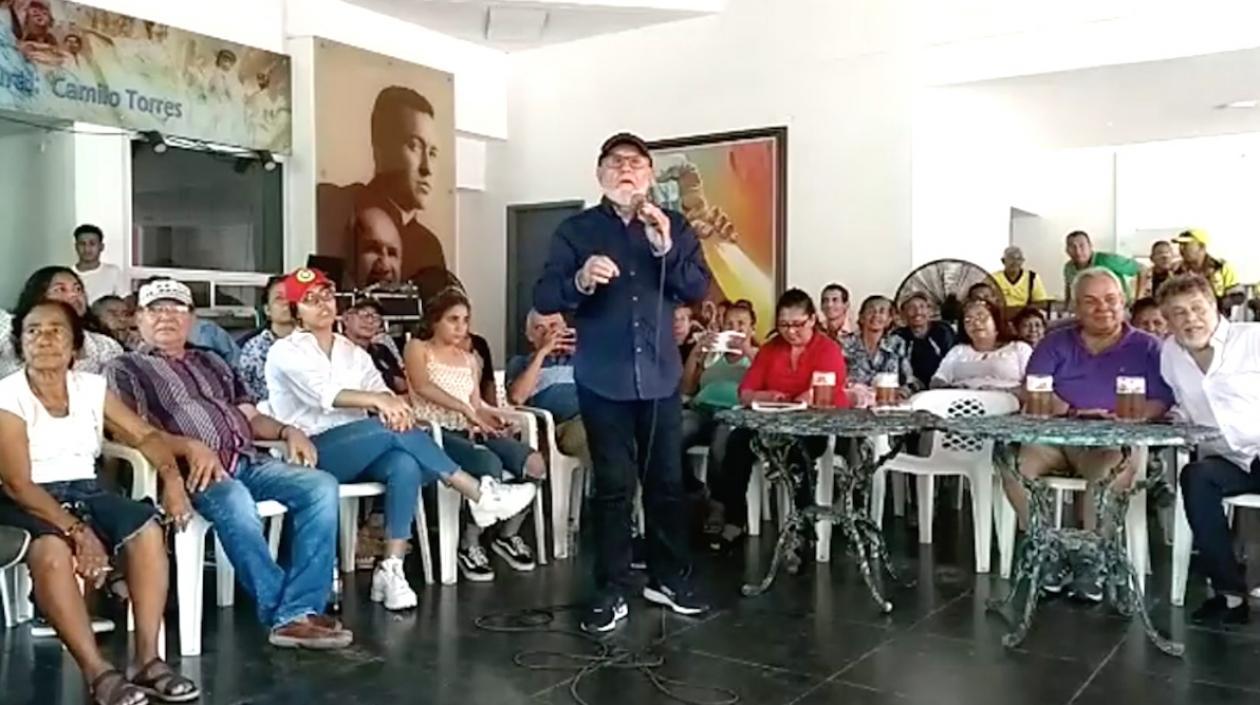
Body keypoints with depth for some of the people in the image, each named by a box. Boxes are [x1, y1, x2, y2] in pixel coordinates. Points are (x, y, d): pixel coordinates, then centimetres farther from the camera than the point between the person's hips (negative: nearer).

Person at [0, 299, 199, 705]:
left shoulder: (92, 387, 6)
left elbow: (144, 435, 9)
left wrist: (171, 476, -14)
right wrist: (77, 531, -28)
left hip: (85, 493, 4)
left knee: (147, 529, -25)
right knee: (53, 550, -37)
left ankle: (148, 659, -22)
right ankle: (97, 671, -30)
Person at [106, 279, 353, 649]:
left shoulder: (212, 362, 31)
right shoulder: (125, 368, 13)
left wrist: (287, 431, 4)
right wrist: (191, 446, -21)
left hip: (247, 461, 6)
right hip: (189, 467, -5)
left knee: (321, 486, -21)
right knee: (234, 501, -39)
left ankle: (296, 614, -26)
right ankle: (283, 613, -27)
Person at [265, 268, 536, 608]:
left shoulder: (353, 352, 19)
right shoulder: (286, 351, 1)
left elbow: (380, 390, 1)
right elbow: (322, 392, -19)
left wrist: (393, 405, -25)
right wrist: (378, 400, -35)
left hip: (360, 450, 5)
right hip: (312, 453, -5)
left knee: (406, 465, -30)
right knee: (393, 430, -30)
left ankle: (391, 569, -30)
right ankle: (480, 494, -22)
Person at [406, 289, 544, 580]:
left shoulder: (470, 359, 23)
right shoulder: (417, 348, 6)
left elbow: (476, 404, 17)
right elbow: (423, 387, -13)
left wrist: (489, 416, -8)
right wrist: (466, 410, -24)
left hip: (471, 431, 6)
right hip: (435, 432, -6)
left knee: (533, 464, -20)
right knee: (490, 465, -35)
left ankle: (508, 535, 3)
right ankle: (470, 545, -15)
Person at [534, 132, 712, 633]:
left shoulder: (673, 226, 7)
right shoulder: (576, 230, 2)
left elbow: (699, 290, -4)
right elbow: (544, 299, -6)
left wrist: (666, 248, -18)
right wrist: (580, 281, -26)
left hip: (661, 376, 2)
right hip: (603, 380, -2)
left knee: (667, 481, 9)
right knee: (613, 486, 2)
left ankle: (669, 579, 23)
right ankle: (611, 592, 11)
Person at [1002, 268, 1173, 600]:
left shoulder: (1145, 347, 10)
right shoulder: (1056, 342, 15)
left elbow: (1160, 402, 0)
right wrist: (1071, 413, -15)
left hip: (1112, 442, -2)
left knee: (1113, 471, -38)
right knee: (1015, 465, -30)